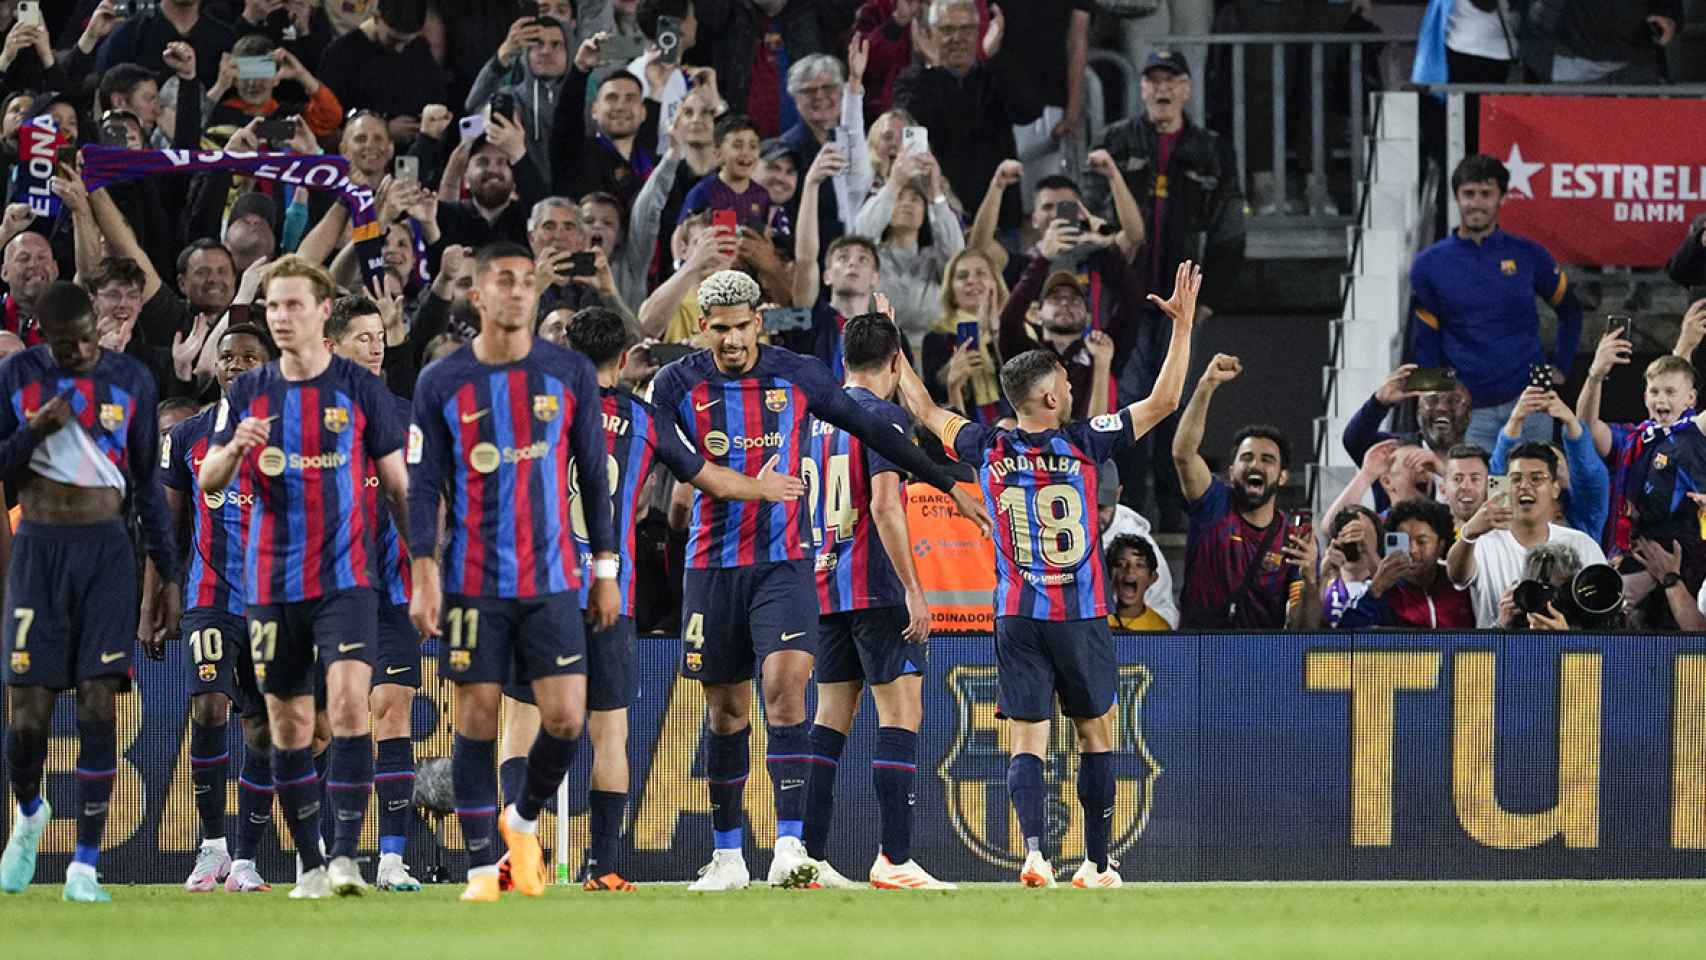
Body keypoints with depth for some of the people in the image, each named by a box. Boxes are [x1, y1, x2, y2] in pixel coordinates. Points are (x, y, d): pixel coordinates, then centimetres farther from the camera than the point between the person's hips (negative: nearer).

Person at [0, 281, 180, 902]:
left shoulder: (131, 381, 3)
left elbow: (147, 482, 9)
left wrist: (167, 572, 7)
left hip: (106, 553, 0)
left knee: (99, 705, -8)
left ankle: (85, 865, -6)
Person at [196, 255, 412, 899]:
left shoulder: (360, 388, 1)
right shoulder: (249, 393, 7)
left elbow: (398, 486, 5)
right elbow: (209, 481, 3)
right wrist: (234, 447, -19)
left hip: (346, 577, -3)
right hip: (272, 580, 3)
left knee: (349, 703, -19)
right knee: (288, 724, 5)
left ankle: (345, 854, -21)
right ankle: (311, 865, 14)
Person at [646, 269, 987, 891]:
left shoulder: (797, 376, 2)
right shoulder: (678, 385, 0)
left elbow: (873, 432, 11)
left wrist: (948, 487, 16)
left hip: (784, 563, -1)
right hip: (712, 564, 1)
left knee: (785, 680, -19)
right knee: (726, 708, 7)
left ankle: (790, 847, -24)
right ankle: (727, 856, 19)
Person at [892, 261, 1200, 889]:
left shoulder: (990, 450, -2)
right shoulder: (1083, 444, -7)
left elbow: (926, 411, 14)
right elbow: (1164, 401, -2)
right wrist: (1182, 324, 3)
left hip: (1016, 618, 2)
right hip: (1081, 618, -1)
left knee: (1027, 741, -1)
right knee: (1096, 735, 11)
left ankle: (1033, 850, -21)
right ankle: (1096, 863, 12)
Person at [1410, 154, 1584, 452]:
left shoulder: (1528, 256, 4)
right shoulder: (1429, 265, 3)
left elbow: (1570, 312, 18)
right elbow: (1424, 345, 5)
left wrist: (1559, 366, 9)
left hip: (1529, 403, 1)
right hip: (1471, 411, -1)